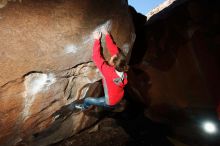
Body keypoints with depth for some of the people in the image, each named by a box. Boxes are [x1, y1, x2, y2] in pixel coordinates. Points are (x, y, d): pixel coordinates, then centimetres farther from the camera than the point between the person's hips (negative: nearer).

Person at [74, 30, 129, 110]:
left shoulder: (108, 71, -38)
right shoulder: (122, 68, -21)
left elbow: (96, 57, -31)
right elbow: (114, 51, -15)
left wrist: (97, 39, -21)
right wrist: (107, 36, -11)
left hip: (110, 102, -6)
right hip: (119, 98, 6)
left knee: (87, 100, 12)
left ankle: (84, 107, 46)